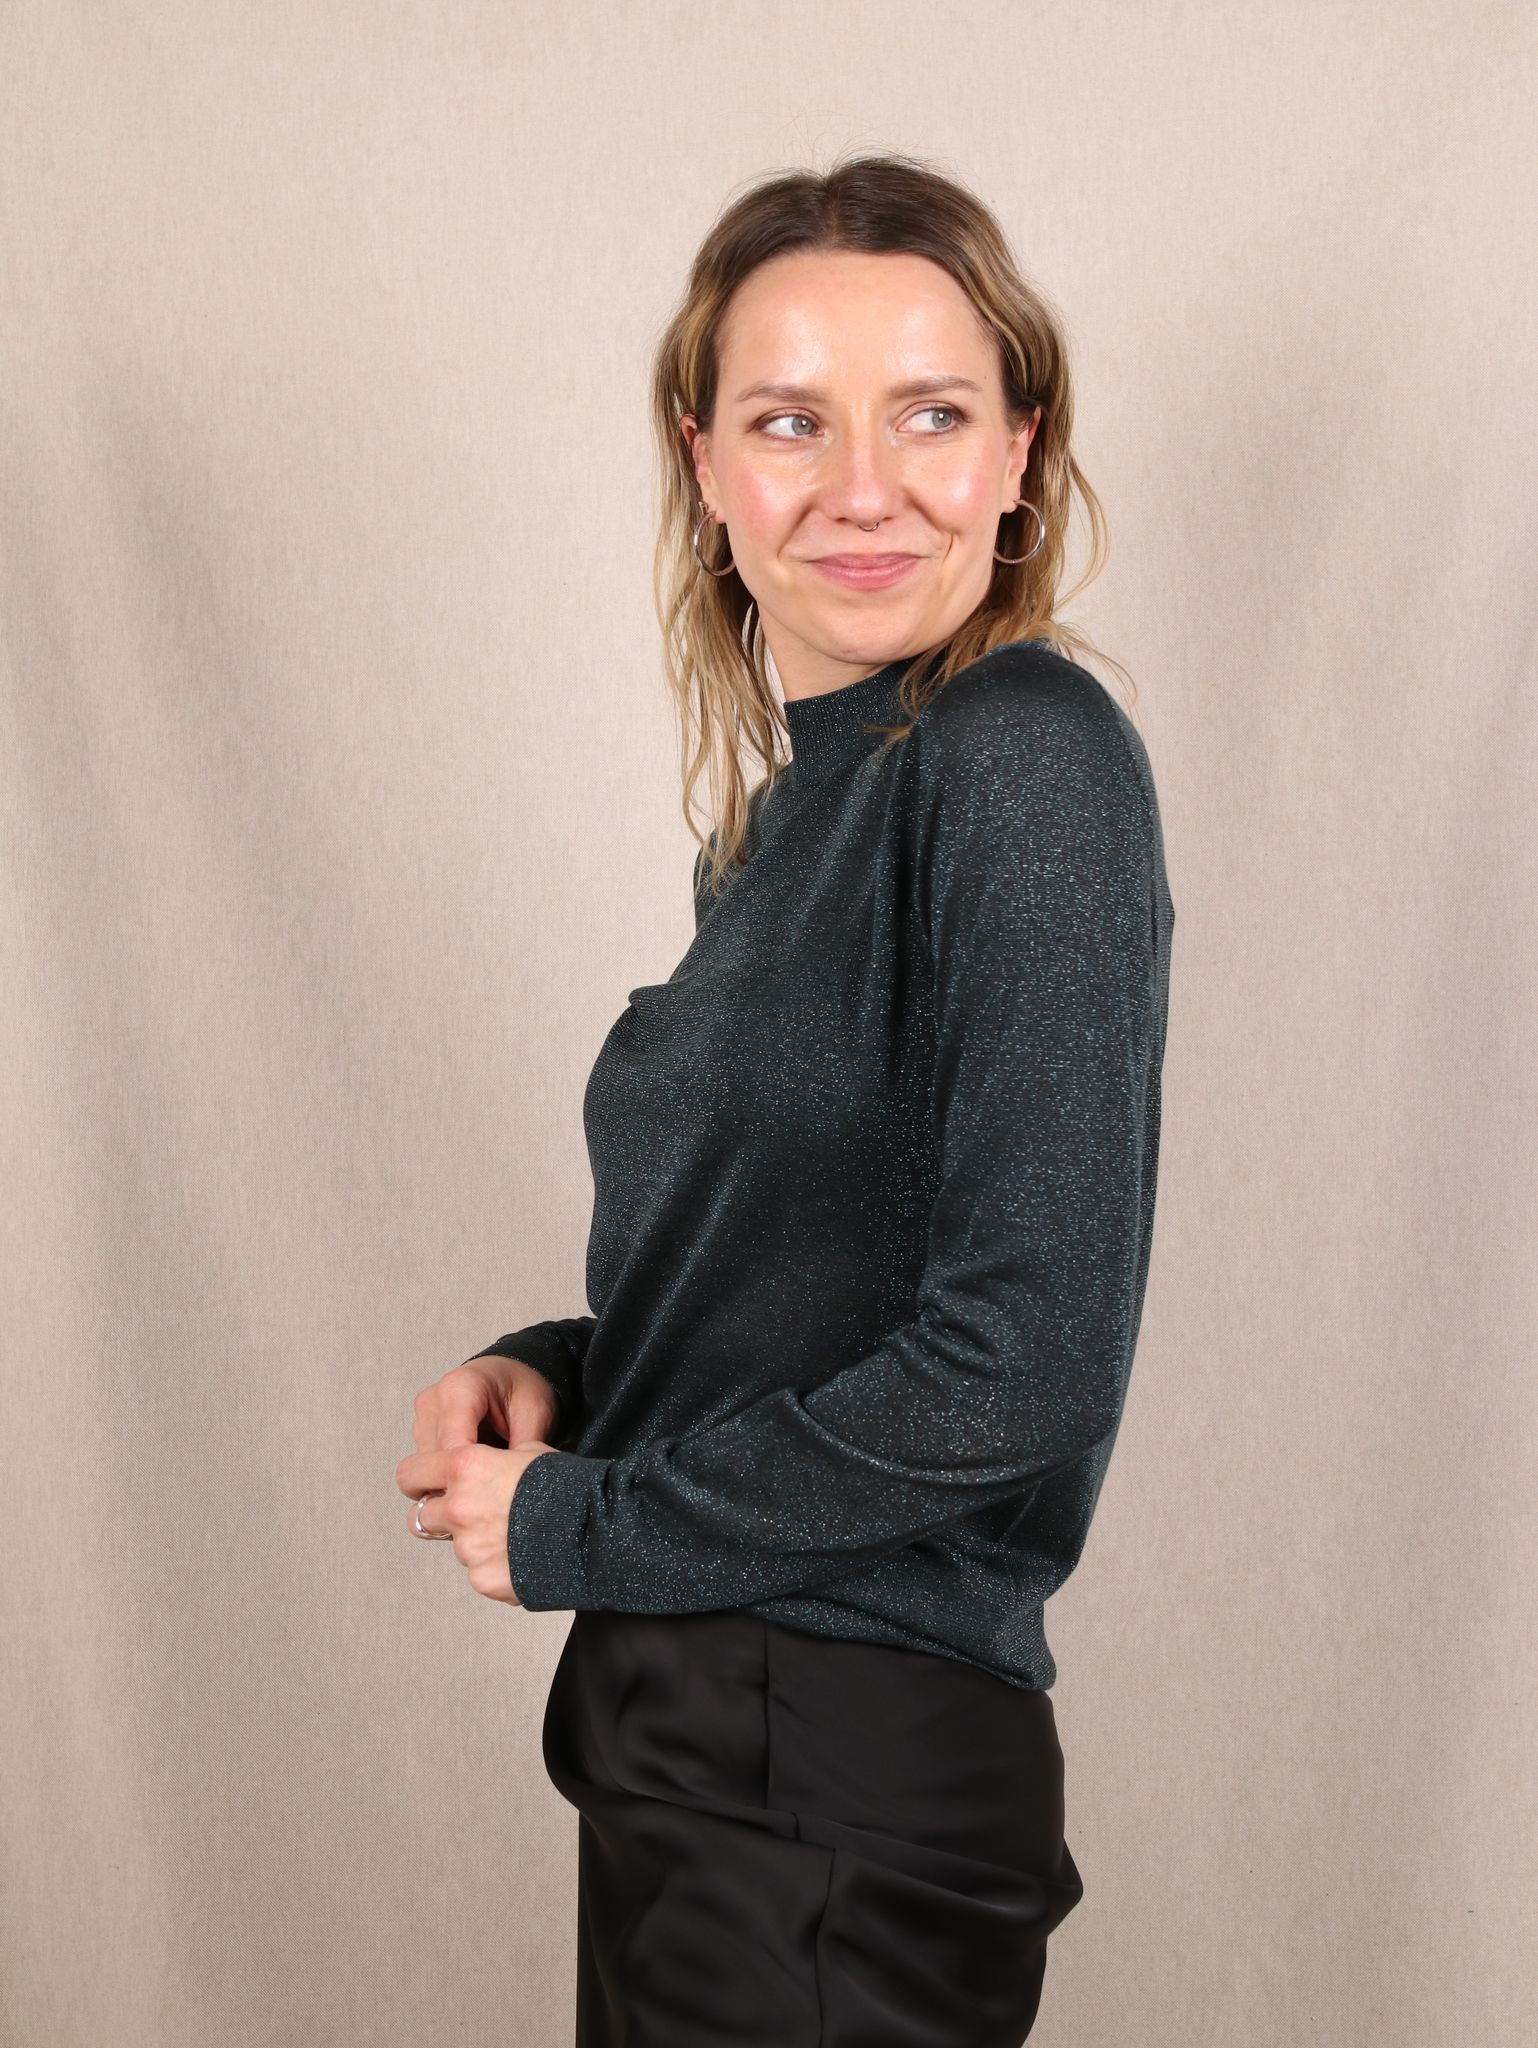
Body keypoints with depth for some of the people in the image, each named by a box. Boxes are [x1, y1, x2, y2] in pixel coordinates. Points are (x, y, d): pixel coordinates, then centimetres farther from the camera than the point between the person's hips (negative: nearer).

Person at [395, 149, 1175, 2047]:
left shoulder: (1030, 761, -17)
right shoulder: (793, 806, 8)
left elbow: (1024, 1358, -23)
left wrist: (576, 1528, -13)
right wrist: (555, 1371, -1)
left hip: (842, 1797, -8)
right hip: (693, 1744, 8)